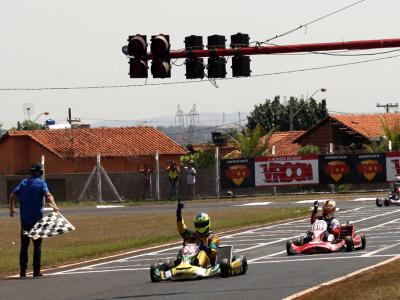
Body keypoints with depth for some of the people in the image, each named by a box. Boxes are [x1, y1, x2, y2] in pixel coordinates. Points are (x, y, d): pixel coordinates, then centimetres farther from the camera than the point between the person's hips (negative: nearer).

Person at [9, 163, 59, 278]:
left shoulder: (23, 183, 8)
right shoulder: (41, 183, -4)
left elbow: (12, 196, 5)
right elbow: (48, 195, -22)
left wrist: (11, 209, 17)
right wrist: (54, 206, -35)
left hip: (24, 219, 3)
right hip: (37, 218, -3)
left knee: (24, 245, 9)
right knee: (37, 245, 3)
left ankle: (22, 270, 6)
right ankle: (36, 271, -1)